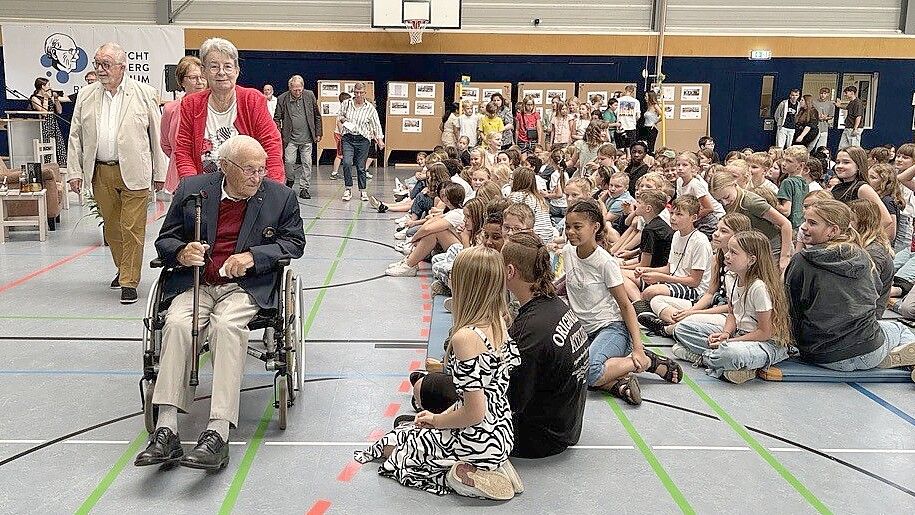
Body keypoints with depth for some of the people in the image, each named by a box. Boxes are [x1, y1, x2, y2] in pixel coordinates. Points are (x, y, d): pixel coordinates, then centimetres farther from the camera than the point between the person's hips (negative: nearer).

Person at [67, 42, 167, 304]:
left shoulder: (145, 94, 0)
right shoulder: (86, 96, 8)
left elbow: (157, 135, 1)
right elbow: (76, 136, 11)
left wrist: (160, 172, 1)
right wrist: (75, 171, 4)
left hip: (134, 172, -4)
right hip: (100, 172, 4)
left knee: (132, 228, -5)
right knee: (111, 226, 13)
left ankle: (129, 281, 1)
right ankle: (123, 269, 31)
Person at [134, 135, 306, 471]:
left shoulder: (281, 197, 6)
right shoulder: (191, 189, 8)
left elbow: (294, 242, 6)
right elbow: (164, 239, 13)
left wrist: (252, 256, -11)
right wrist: (181, 252, -13)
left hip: (245, 286, -2)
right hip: (195, 284, 2)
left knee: (226, 326, -32)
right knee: (177, 324, -29)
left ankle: (218, 433, -36)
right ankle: (166, 430, -28)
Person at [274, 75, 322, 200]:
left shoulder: (310, 96, 2)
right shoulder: (282, 99, -3)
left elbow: (317, 116, 9)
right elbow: (277, 118, 2)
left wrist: (318, 133, 7)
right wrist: (278, 135, -9)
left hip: (307, 138, 2)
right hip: (290, 138, -1)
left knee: (307, 163, 1)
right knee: (289, 161, -8)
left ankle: (304, 188, 10)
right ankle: (290, 180, 21)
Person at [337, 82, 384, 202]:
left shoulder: (370, 108, -2)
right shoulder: (346, 104, 3)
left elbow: (376, 125, 1)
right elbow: (339, 116, 19)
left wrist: (379, 139, -9)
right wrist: (342, 119, -5)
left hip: (363, 139, -1)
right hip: (348, 138, 1)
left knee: (361, 167, 4)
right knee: (347, 163, -15)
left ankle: (362, 191, 19)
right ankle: (348, 189, -1)